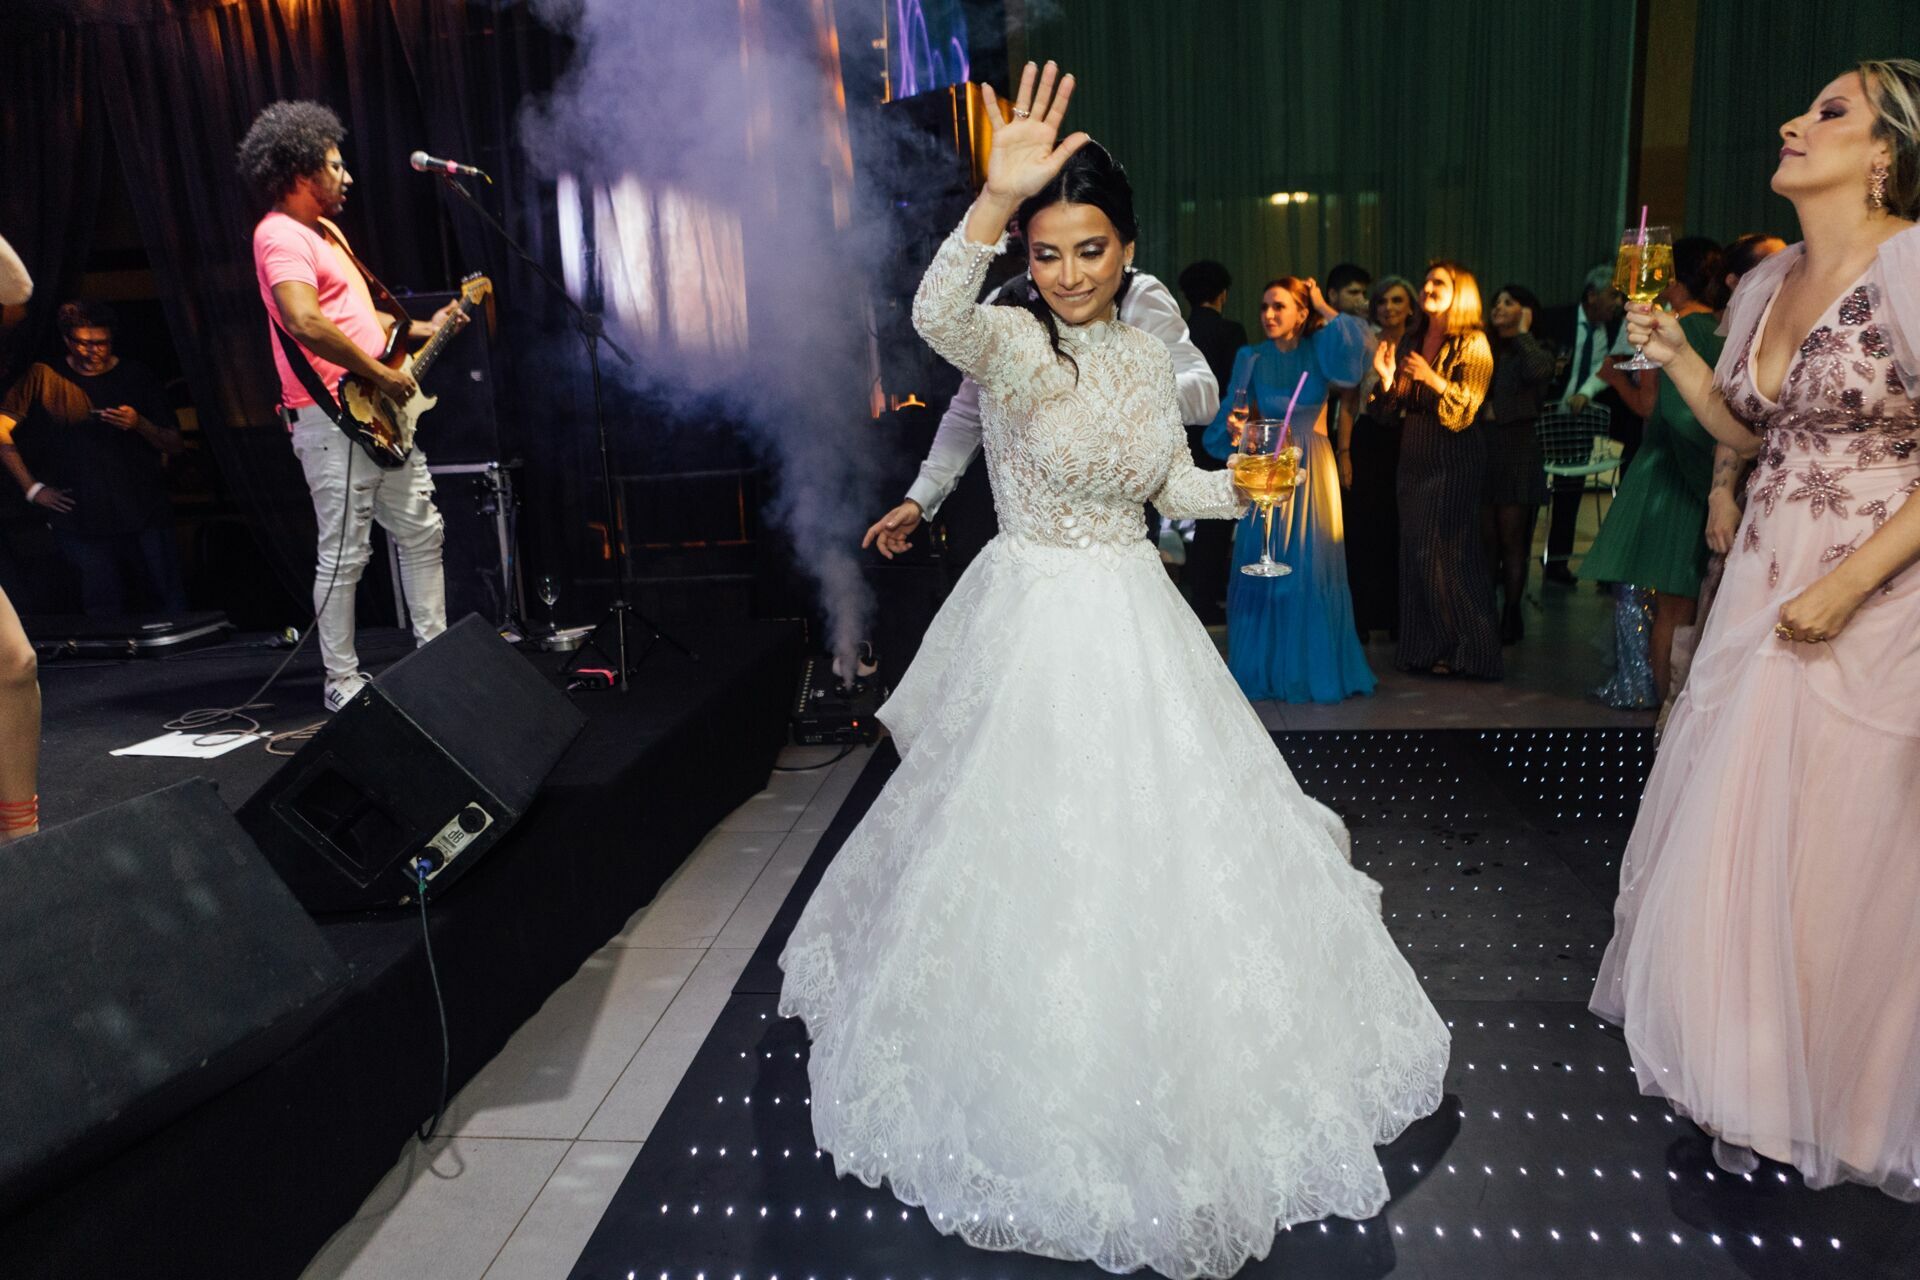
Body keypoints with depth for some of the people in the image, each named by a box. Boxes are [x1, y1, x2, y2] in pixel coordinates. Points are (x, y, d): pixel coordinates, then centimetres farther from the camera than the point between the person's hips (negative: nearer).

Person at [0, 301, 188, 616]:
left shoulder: (136, 376, 6)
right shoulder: (44, 378, 3)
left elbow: (174, 445, 6)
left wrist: (139, 424, -14)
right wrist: (32, 488, 1)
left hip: (146, 518, 0)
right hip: (82, 525, 0)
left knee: (172, 612, 1)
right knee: (104, 618, 5)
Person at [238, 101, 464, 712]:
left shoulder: (325, 230, 21)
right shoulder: (281, 235, -12)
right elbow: (306, 323, -27)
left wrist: (423, 329, 22)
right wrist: (382, 374, -21)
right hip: (331, 417, -10)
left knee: (421, 530, 12)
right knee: (344, 555, -4)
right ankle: (342, 680, 7)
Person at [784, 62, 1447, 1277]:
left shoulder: (1147, 353, 7)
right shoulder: (1011, 340, -11)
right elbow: (938, 316, -35)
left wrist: (1249, 483, -4)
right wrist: (993, 200, -50)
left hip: (1135, 623, 5)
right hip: (1033, 626, -5)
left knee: (1163, 841, 14)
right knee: (1033, 849, 4)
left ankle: (1172, 1055, 41)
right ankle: (1042, 1074, 29)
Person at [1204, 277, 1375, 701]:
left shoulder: (1320, 352, 4)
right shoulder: (1252, 358, 5)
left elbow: (1360, 346, -13)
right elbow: (1232, 412, 0)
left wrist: (1326, 310, -5)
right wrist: (1234, 428, -21)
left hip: (1312, 473, 0)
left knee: (1313, 568, 0)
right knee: (1261, 566, 0)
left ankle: (1314, 667, 12)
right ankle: (1263, 669, 11)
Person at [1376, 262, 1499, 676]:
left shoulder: (1472, 343, -4)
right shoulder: (1411, 342, 13)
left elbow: (1466, 409, -12)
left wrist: (1434, 379, -26)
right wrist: (1387, 377, -5)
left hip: (1454, 461, -6)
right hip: (1414, 459, 6)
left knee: (1448, 553, -7)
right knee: (1415, 552, 5)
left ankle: (1466, 651, 2)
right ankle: (1427, 646, 13)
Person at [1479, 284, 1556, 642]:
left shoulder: (1535, 351, 2)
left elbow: (1540, 371, -23)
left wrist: (1523, 331, -10)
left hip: (1517, 449, -4)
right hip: (1481, 447, 4)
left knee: (1511, 541, 0)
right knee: (1485, 539, 6)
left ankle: (1511, 617, 8)